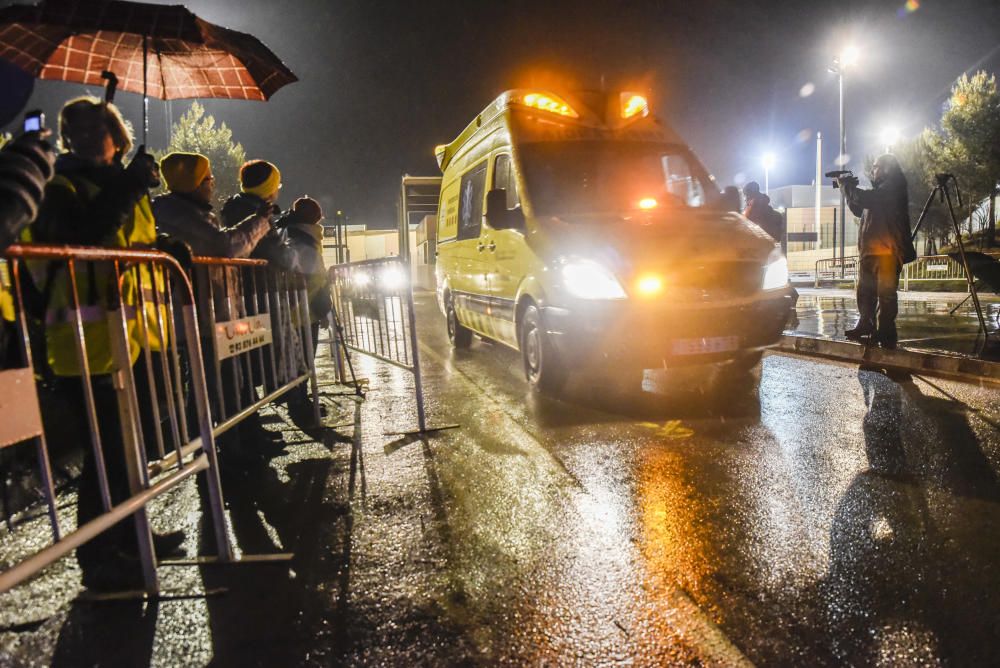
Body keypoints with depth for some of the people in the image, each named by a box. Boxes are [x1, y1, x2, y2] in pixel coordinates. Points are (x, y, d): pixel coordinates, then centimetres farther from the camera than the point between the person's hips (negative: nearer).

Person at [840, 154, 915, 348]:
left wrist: (848, 187, -2)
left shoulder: (893, 187, -4)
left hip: (887, 251, -9)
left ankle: (885, 335, -6)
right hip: (871, 250, 9)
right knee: (865, 292, 12)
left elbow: (867, 199, -17)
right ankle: (866, 327, 23)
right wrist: (849, 189, 11)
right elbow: (859, 209, 25)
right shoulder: (881, 189, 23)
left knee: (885, 294, -8)